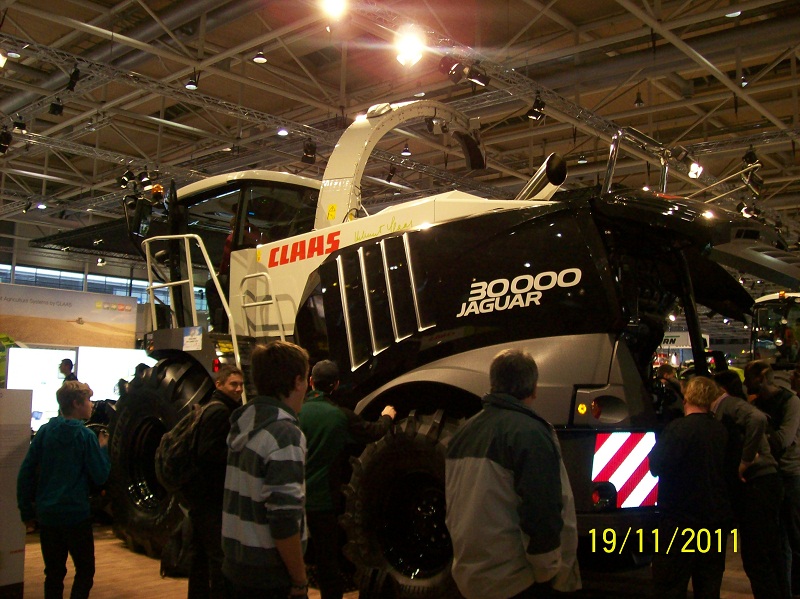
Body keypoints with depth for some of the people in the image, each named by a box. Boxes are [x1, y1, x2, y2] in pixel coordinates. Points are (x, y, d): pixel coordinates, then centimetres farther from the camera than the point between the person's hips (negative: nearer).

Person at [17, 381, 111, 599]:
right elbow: (100, 476, -9)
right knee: (85, 571, 8)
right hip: (76, 515, -5)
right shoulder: (85, 435, -10)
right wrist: (102, 448, 4)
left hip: (47, 514, 5)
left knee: (54, 573, 15)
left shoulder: (45, 432, 2)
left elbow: (26, 472, 2)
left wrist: (27, 511, 9)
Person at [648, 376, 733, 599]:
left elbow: (656, 465, -19)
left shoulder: (678, 428, -17)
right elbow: (730, 468, 14)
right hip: (718, 518, 7)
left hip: (681, 520, -7)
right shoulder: (722, 432, 4)